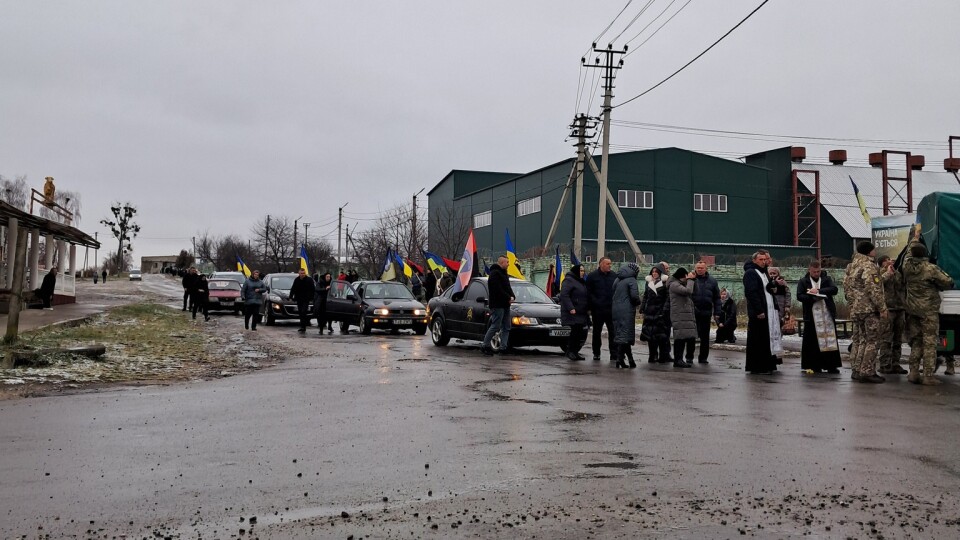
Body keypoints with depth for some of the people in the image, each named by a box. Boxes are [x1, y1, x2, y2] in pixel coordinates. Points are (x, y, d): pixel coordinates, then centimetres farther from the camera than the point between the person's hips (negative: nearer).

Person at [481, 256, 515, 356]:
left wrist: (512, 297, 2)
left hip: (505, 305, 10)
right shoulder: (495, 273, -12)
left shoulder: (503, 273, 20)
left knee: (506, 327, 7)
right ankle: (485, 346, 0)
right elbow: (498, 290, -20)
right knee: (495, 326, -8)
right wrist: (508, 298, -16)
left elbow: (508, 288, 21)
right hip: (497, 305, -10)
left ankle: (503, 347, 9)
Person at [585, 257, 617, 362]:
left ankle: (613, 353, 6)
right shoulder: (592, 276, 0)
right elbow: (589, 293, -2)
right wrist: (590, 307, -9)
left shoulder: (614, 276, 9)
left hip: (611, 310, 2)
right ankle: (596, 353, 16)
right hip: (597, 310, -2)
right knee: (597, 332, 8)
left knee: (613, 332, 0)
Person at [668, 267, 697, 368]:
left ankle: (689, 358, 17)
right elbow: (688, 291, -19)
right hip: (679, 316, -9)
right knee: (681, 337, -11)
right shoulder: (674, 285, -7)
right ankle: (678, 360, -8)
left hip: (689, 315, 9)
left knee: (691, 337, 8)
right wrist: (690, 279, -6)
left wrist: (693, 279, 12)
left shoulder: (683, 284, 24)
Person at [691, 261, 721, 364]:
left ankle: (703, 357, 17)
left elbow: (716, 298, 9)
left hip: (706, 313, 3)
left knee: (705, 336, 8)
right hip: (693, 312, -3)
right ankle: (689, 356, 11)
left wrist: (716, 313, 4)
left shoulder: (712, 281, 8)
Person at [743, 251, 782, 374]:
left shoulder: (764, 273, 22)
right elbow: (751, 293, -18)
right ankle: (756, 367, -1)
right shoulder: (750, 273, -8)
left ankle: (767, 365, 15)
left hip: (770, 311, 9)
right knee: (757, 341, -6)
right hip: (758, 313, -9)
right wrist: (759, 311, -22)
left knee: (767, 339, 10)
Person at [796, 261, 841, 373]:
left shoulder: (827, 279, 10)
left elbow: (834, 289, -6)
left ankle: (831, 366, 6)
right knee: (813, 342, -1)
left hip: (828, 314, 2)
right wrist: (813, 297, -17)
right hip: (812, 316, -1)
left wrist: (819, 291, -16)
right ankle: (815, 366, 7)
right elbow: (799, 296, -3)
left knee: (830, 339, 1)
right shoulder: (803, 281, 6)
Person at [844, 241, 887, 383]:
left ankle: (856, 370, 17)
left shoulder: (852, 266, 14)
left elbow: (847, 286, 18)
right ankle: (867, 372, -4)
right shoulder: (869, 266, -14)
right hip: (870, 309, -9)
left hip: (856, 309, 9)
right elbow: (874, 289, -20)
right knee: (872, 341, -3)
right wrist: (882, 308, -17)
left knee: (859, 340, 13)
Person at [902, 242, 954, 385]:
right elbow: (949, 283, -12)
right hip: (928, 310, -5)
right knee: (929, 342, -2)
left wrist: (915, 238, 35)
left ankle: (914, 373, 12)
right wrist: (938, 286, 11)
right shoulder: (931, 268, -14)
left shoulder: (907, 265, -1)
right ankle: (928, 376, -3)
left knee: (915, 341, 12)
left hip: (912, 309, 5)